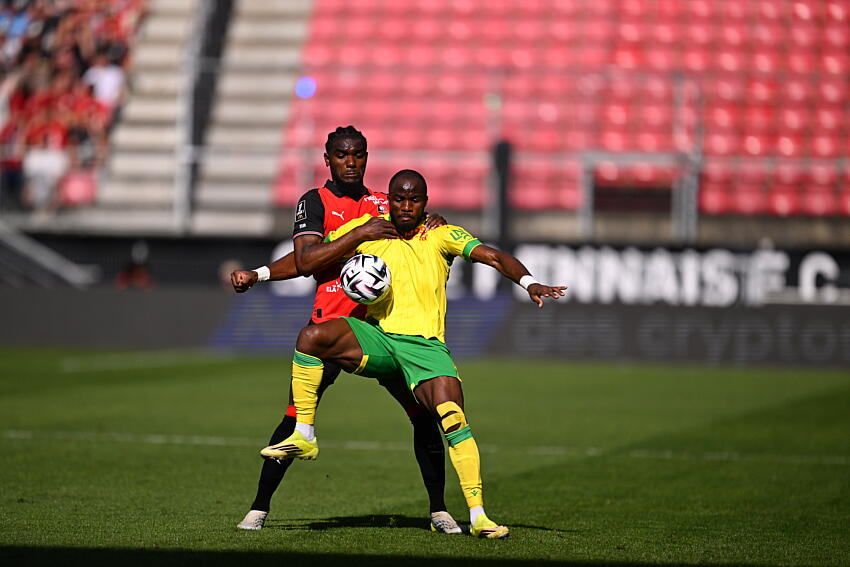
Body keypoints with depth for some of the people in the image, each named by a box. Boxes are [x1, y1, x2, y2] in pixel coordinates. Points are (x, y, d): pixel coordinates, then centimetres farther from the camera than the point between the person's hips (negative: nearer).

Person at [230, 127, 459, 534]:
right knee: (296, 420, -9)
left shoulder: (384, 204, 17)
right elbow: (305, 261, -9)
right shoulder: (315, 201, 4)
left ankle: (438, 511, 11)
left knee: (425, 416, -2)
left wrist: (435, 226, 1)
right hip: (331, 325, -4)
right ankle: (259, 508, 3)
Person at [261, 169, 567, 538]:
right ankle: (304, 438, -14)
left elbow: (492, 256, -6)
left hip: (424, 344, -1)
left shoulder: (441, 236, 6)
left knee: (453, 417, -22)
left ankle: (478, 515, -16)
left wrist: (529, 282, -25)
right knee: (311, 337, -27)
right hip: (375, 337, 1)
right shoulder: (365, 228, 11)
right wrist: (360, 234, -2)